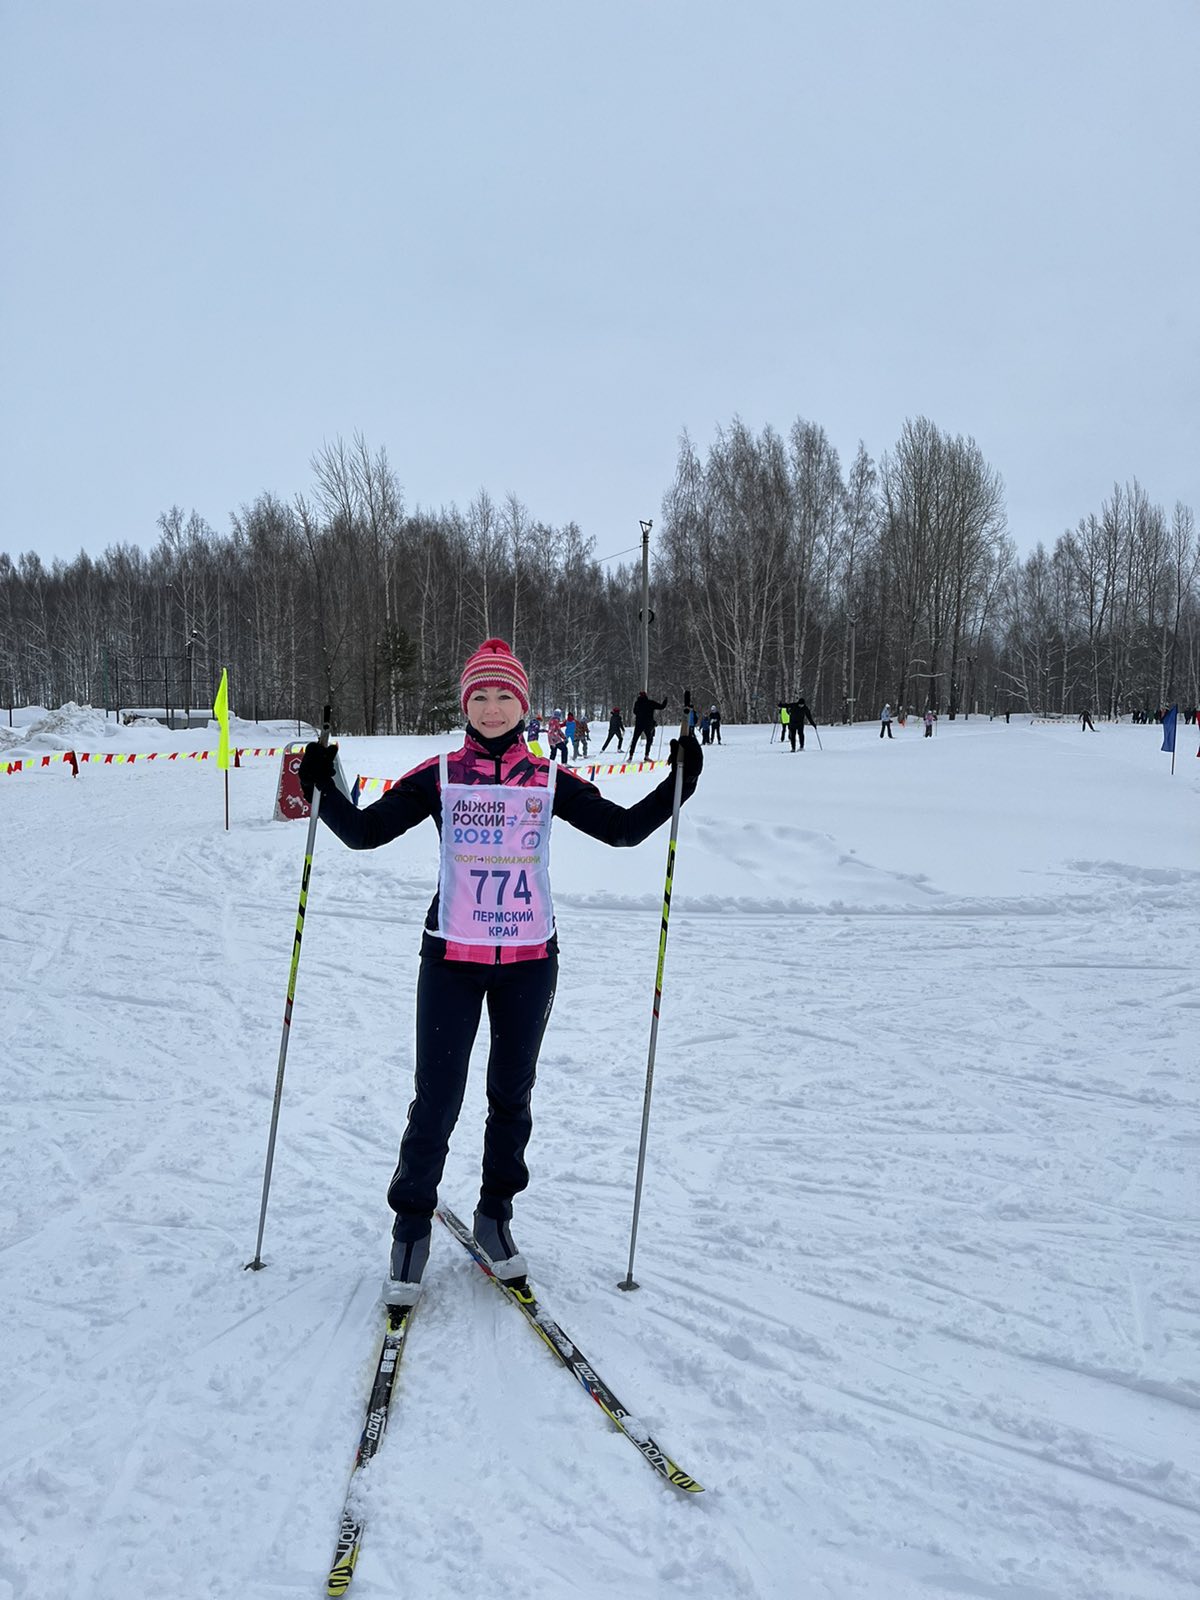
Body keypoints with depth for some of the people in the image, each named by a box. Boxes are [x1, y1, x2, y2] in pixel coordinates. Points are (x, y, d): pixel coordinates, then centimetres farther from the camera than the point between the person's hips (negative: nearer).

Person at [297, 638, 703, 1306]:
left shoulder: (550, 780, 2)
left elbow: (624, 827, 5)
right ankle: (412, 1229, 19)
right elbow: (366, 830, -2)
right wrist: (324, 789, -18)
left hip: (529, 961, 2)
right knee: (436, 1102, -1)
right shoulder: (439, 776, -2)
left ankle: (496, 1217, 33)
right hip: (452, 958, -2)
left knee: (512, 1095, 13)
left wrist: (677, 785, -6)